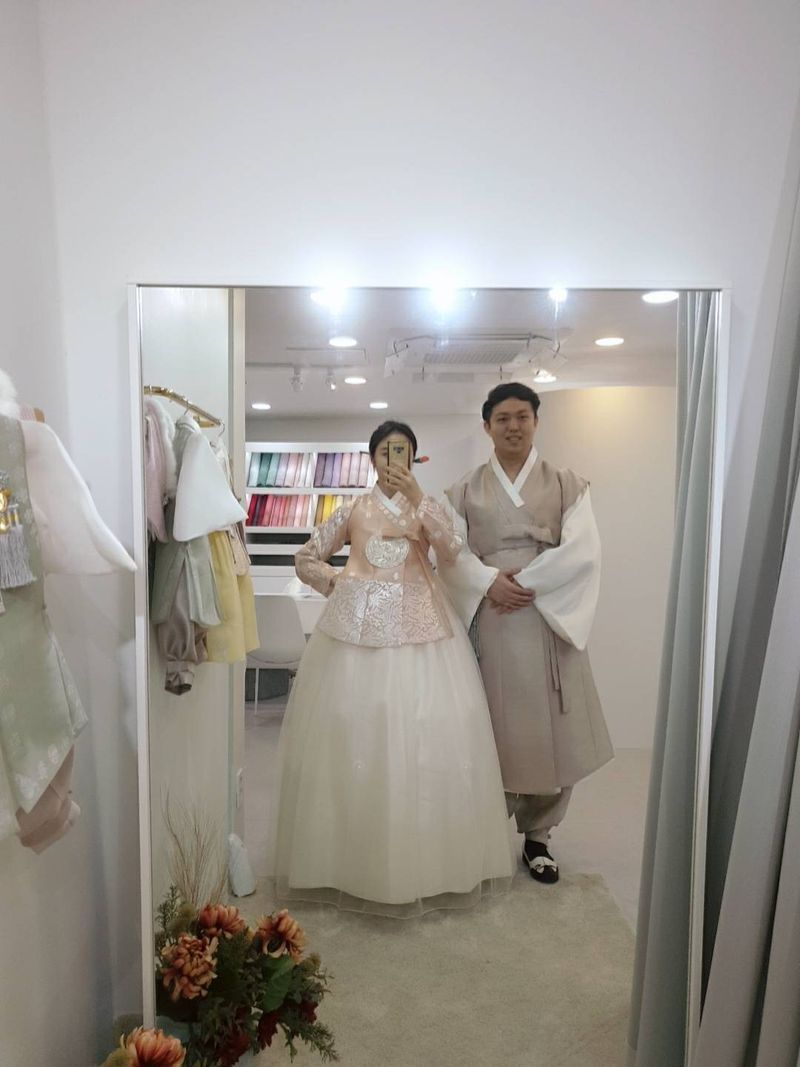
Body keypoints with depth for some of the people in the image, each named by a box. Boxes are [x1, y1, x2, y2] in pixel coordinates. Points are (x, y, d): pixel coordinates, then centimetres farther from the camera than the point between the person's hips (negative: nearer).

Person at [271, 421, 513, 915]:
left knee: (423, 733, -1)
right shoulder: (354, 509, 10)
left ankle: (428, 857, 15)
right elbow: (306, 558, 16)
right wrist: (339, 584, 1)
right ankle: (353, 858, 16)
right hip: (360, 626, 0)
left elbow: (452, 551, -11)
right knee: (355, 732, 1)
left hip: (419, 625, 0)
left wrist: (417, 497, -18)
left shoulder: (428, 504, 9)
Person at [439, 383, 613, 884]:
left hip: (548, 617, 0)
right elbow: (451, 555, 1)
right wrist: (490, 580, -16)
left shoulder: (568, 485, 8)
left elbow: (582, 550, -5)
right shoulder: (465, 491, 11)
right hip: (490, 619, 0)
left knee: (551, 729, 3)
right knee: (493, 728, 4)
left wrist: (526, 580, -14)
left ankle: (537, 836, 23)